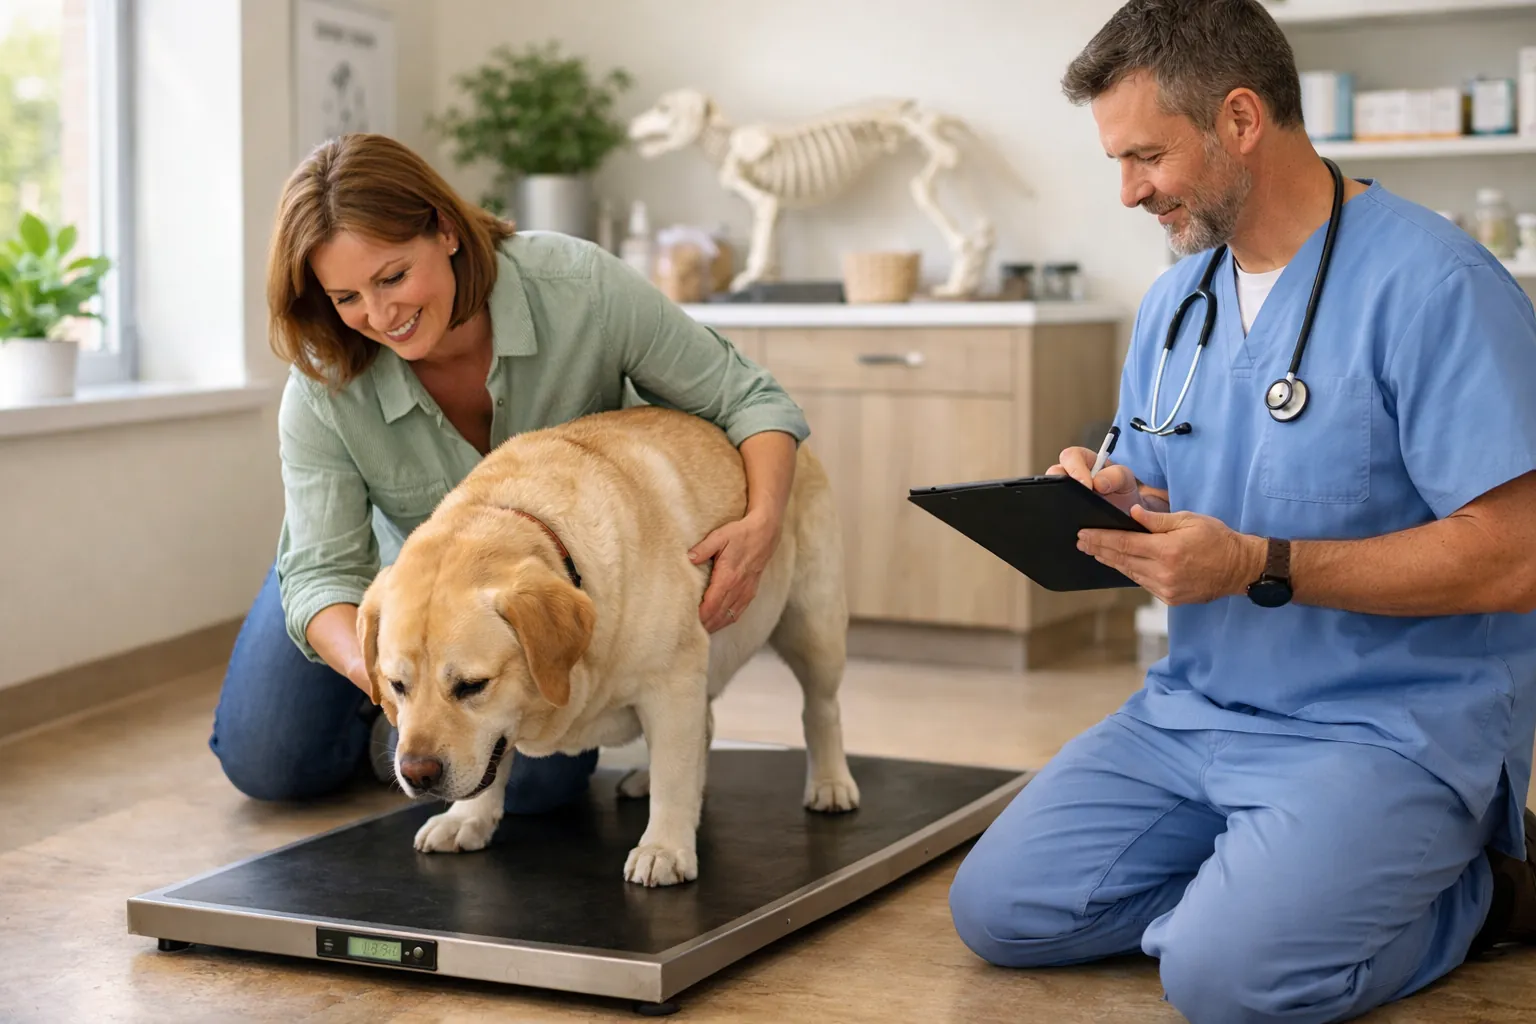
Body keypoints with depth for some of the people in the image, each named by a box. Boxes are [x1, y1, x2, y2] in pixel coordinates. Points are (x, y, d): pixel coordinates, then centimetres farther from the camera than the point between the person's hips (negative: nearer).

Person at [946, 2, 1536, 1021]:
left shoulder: (1433, 283, -15)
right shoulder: (1173, 302, 10)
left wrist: (1260, 566, -24)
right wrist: (1111, 501, -7)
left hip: (1389, 720, -7)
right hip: (1197, 705, 8)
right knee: (1001, 910, -5)